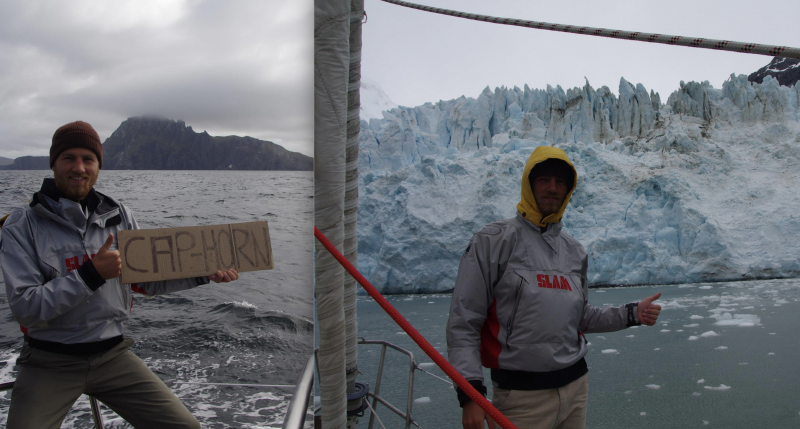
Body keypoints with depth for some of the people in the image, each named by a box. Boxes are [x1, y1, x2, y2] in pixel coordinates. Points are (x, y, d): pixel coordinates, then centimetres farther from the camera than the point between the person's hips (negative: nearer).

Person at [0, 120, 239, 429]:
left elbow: (147, 280, 9)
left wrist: (205, 273, -2)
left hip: (112, 355, 3)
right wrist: (91, 275, -24)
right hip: (49, 364, -2)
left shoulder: (118, 216, 3)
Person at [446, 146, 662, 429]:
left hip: (576, 386, 6)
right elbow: (463, 323, -12)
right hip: (521, 396, -6)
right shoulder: (494, 241, -9)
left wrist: (631, 315, 6)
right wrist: (470, 393, -19)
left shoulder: (574, 251, 9)